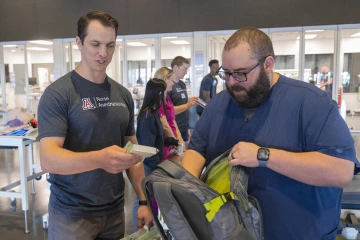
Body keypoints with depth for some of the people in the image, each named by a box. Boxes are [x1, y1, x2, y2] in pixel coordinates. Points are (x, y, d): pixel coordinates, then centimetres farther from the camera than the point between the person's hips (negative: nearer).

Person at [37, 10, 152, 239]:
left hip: (114, 210, 5)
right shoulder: (58, 93, -13)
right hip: (72, 214, -5)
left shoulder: (123, 94, 3)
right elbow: (48, 159, -21)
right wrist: (99, 159, -38)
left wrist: (143, 200, 1)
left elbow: (132, 150, 8)